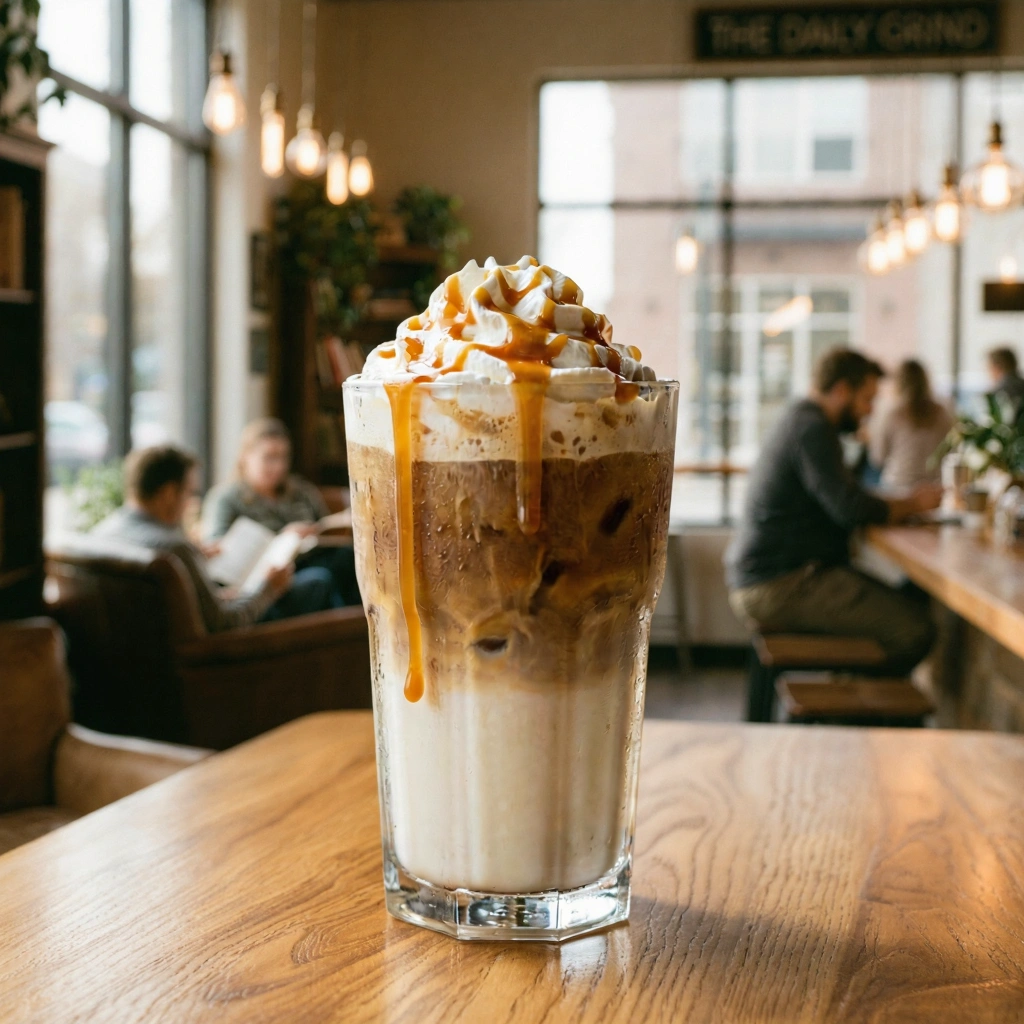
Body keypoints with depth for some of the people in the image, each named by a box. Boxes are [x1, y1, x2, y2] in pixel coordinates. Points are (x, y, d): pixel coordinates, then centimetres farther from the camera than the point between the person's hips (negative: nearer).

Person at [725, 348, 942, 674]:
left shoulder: (799, 421, 20)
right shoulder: (811, 429, -14)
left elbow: (840, 498, 24)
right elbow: (851, 509, -22)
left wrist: (906, 501, 12)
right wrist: (913, 504, -5)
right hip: (782, 585, -11)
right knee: (915, 628, -16)